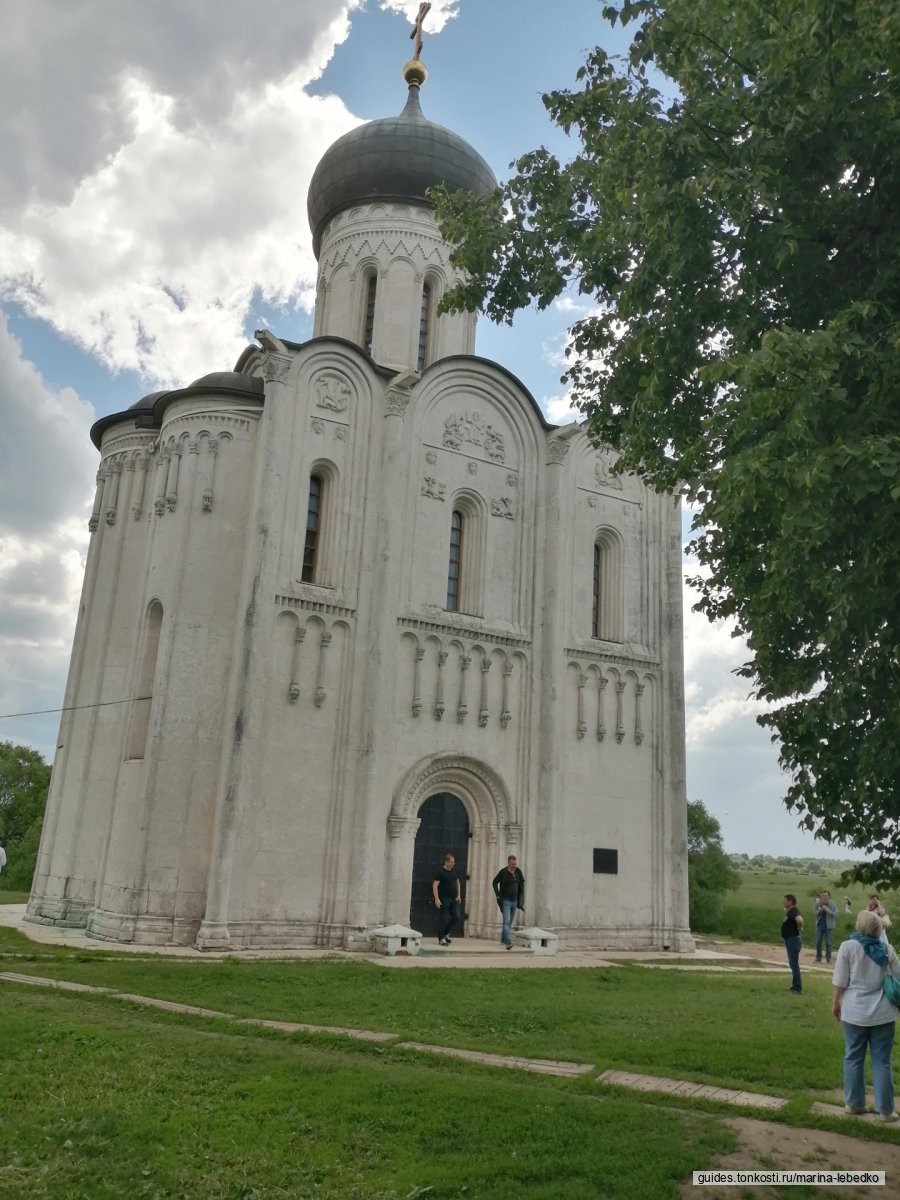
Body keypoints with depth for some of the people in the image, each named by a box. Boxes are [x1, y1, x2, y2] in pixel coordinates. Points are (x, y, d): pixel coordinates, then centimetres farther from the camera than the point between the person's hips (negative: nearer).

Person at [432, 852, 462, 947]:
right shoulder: (440, 872, -11)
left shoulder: (455, 871, 8)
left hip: (454, 899, 6)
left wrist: (459, 895, 12)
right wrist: (436, 899, -22)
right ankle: (441, 938, 9)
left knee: (456, 917, 3)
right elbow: (435, 885, -15)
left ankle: (446, 933, 23)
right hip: (444, 899, -6)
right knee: (443, 919, -2)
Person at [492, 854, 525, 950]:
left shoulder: (518, 872, 2)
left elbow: (522, 882, 19)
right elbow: (494, 883, -1)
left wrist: (521, 897, 12)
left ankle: (503, 938, 30)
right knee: (506, 921, -14)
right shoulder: (503, 872, -11)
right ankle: (508, 942, -20)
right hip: (506, 901, -5)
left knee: (510, 922, 14)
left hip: (514, 901, 5)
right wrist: (498, 895, -8)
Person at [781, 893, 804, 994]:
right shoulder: (789, 912, 11)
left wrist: (799, 929, -24)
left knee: (794, 964, -6)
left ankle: (797, 989, -2)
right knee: (792, 964, 18)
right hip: (789, 940, 11)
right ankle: (795, 986, 27)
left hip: (794, 939, -11)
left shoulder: (794, 912, -20)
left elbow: (800, 920, -41)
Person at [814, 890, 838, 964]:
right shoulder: (818, 903, -1)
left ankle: (828, 958, 9)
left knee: (828, 943, 1)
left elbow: (835, 915, -11)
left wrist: (827, 910, -21)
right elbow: (814, 913, 4)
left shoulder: (833, 904, -6)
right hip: (820, 925, 2)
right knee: (818, 942, 5)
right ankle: (818, 957, 14)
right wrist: (819, 910, -17)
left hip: (828, 925, -2)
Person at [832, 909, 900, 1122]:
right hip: (883, 1012, 2)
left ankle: (854, 1103, 20)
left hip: (855, 1011, -2)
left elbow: (841, 981, -8)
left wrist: (836, 1002, 6)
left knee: (853, 1058, 11)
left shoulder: (848, 946, -10)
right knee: (882, 1061, 9)